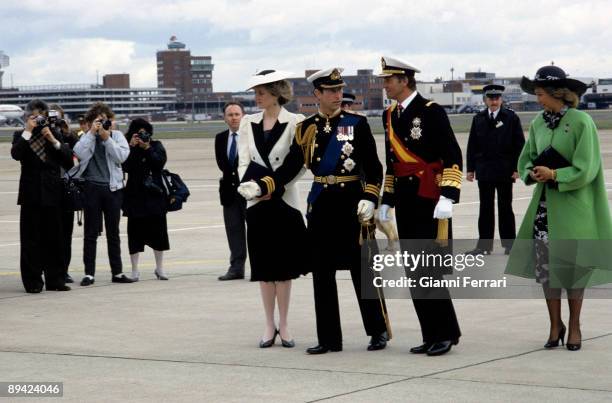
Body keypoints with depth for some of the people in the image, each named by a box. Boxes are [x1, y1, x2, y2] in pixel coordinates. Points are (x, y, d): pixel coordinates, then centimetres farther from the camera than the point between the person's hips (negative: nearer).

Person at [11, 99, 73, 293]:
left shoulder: (55, 135, 11)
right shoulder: (21, 136, 5)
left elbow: (68, 160, 1)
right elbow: (16, 154, -16)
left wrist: (53, 140, -8)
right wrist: (28, 132, -14)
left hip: (52, 194, 2)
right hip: (31, 194, -2)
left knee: (54, 238, 4)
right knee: (31, 239, -1)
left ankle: (55, 280, 10)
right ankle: (33, 282, 3)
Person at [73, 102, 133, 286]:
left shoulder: (116, 135, 7)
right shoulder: (85, 137, 4)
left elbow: (122, 156, -8)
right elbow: (79, 153, -15)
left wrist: (106, 138, -12)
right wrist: (92, 132, -12)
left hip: (113, 187, 1)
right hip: (92, 187, -1)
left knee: (113, 232, 9)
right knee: (91, 233, 1)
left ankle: (117, 272, 15)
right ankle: (89, 274, 5)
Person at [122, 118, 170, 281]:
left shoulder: (156, 146, 7)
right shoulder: (128, 147, 1)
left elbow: (160, 162, -9)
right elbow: (125, 167, -13)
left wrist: (147, 148, -16)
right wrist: (132, 147, -16)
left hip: (155, 193, 2)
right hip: (135, 195, -2)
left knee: (158, 230, 5)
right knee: (135, 232, 0)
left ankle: (159, 268, 17)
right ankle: (134, 270, 7)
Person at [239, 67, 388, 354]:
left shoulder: (357, 123, 0)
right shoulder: (306, 129, 6)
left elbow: (373, 168, 0)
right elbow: (290, 168, 2)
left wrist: (369, 199, -12)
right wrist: (261, 187, -10)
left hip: (352, 204, -3)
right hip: (321, 207, 3)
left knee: (362, 269, 1)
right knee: (322, 273, 4)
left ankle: (378, 331, 14)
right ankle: (329, 338, 11)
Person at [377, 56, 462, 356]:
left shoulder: (431, 112, -9)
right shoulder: (390, 116, 14)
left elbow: (453, 157, -13)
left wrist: (447, 197, -20)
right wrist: (387, 201, 18)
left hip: (430, 202, -7)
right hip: (406, 204, 7)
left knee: (430, 269, -9)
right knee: (414, 273, 7)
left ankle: (446, 333, 1)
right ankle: (431, 335, 13)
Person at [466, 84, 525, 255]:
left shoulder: (511, 118, -2)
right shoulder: (478, 119, 6)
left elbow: (519, 144, -2)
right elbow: (472, 145, 7)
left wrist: (517, 168, -8)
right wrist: (471, 169, 3)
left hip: (504, 171, -2)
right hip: (484, 171, 2)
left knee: (505, 208, 7)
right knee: (485, 209, 5)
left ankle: (509, 244, 14)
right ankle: (484, 245, 8)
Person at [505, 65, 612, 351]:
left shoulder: (581, 122, -11)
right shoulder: (539, 123, 6)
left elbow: (585, 170, -14)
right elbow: (526, 159, 15)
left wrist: (553, 174, -15)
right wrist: (532, 173, -6)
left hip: (572, 204, -5)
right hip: (544, 205, 5)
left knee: (572, 266, 2)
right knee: (544, 264, 2)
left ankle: (574, 326, 16)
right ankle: (555, 325, 15)